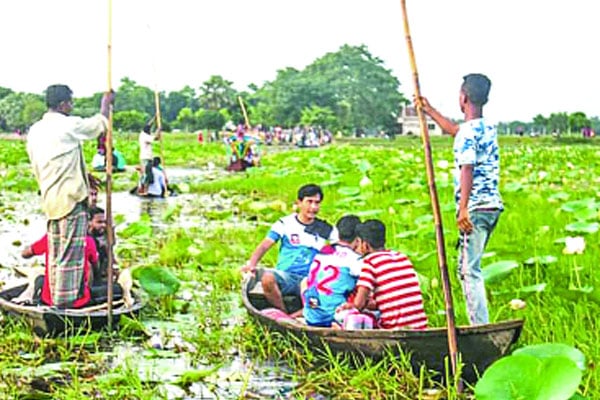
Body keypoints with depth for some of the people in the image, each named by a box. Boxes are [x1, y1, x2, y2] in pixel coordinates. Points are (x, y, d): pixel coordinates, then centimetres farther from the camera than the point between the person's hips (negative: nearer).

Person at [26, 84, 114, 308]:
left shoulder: (35, 131, 11)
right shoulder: (69, 125, -11)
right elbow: (100, 123, 4)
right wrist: (106, 103, 25)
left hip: (49, 200, 8)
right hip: (70, 198, -8)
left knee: (55, 253, 13)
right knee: (71, 253, -5)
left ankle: (55, 298, 20)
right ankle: (65, 302, -3)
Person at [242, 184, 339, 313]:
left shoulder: (326, 229, 12)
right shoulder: (285, 223, 6)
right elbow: (264, 245, -3)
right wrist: (251, 264, -20)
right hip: (284, 275, -1)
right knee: (267, 278, -37)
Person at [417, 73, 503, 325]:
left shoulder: (467, 131, -13)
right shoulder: (488, 128, 16)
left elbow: (468, 169, -23)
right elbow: (453, 130, 34)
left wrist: (463, 208, -29)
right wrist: (429, 111, 44)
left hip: (475, 208, -9)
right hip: (493, 205, 9)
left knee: (470, 270, -8)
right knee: (466, 267, 17)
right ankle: (479, 323, 21)